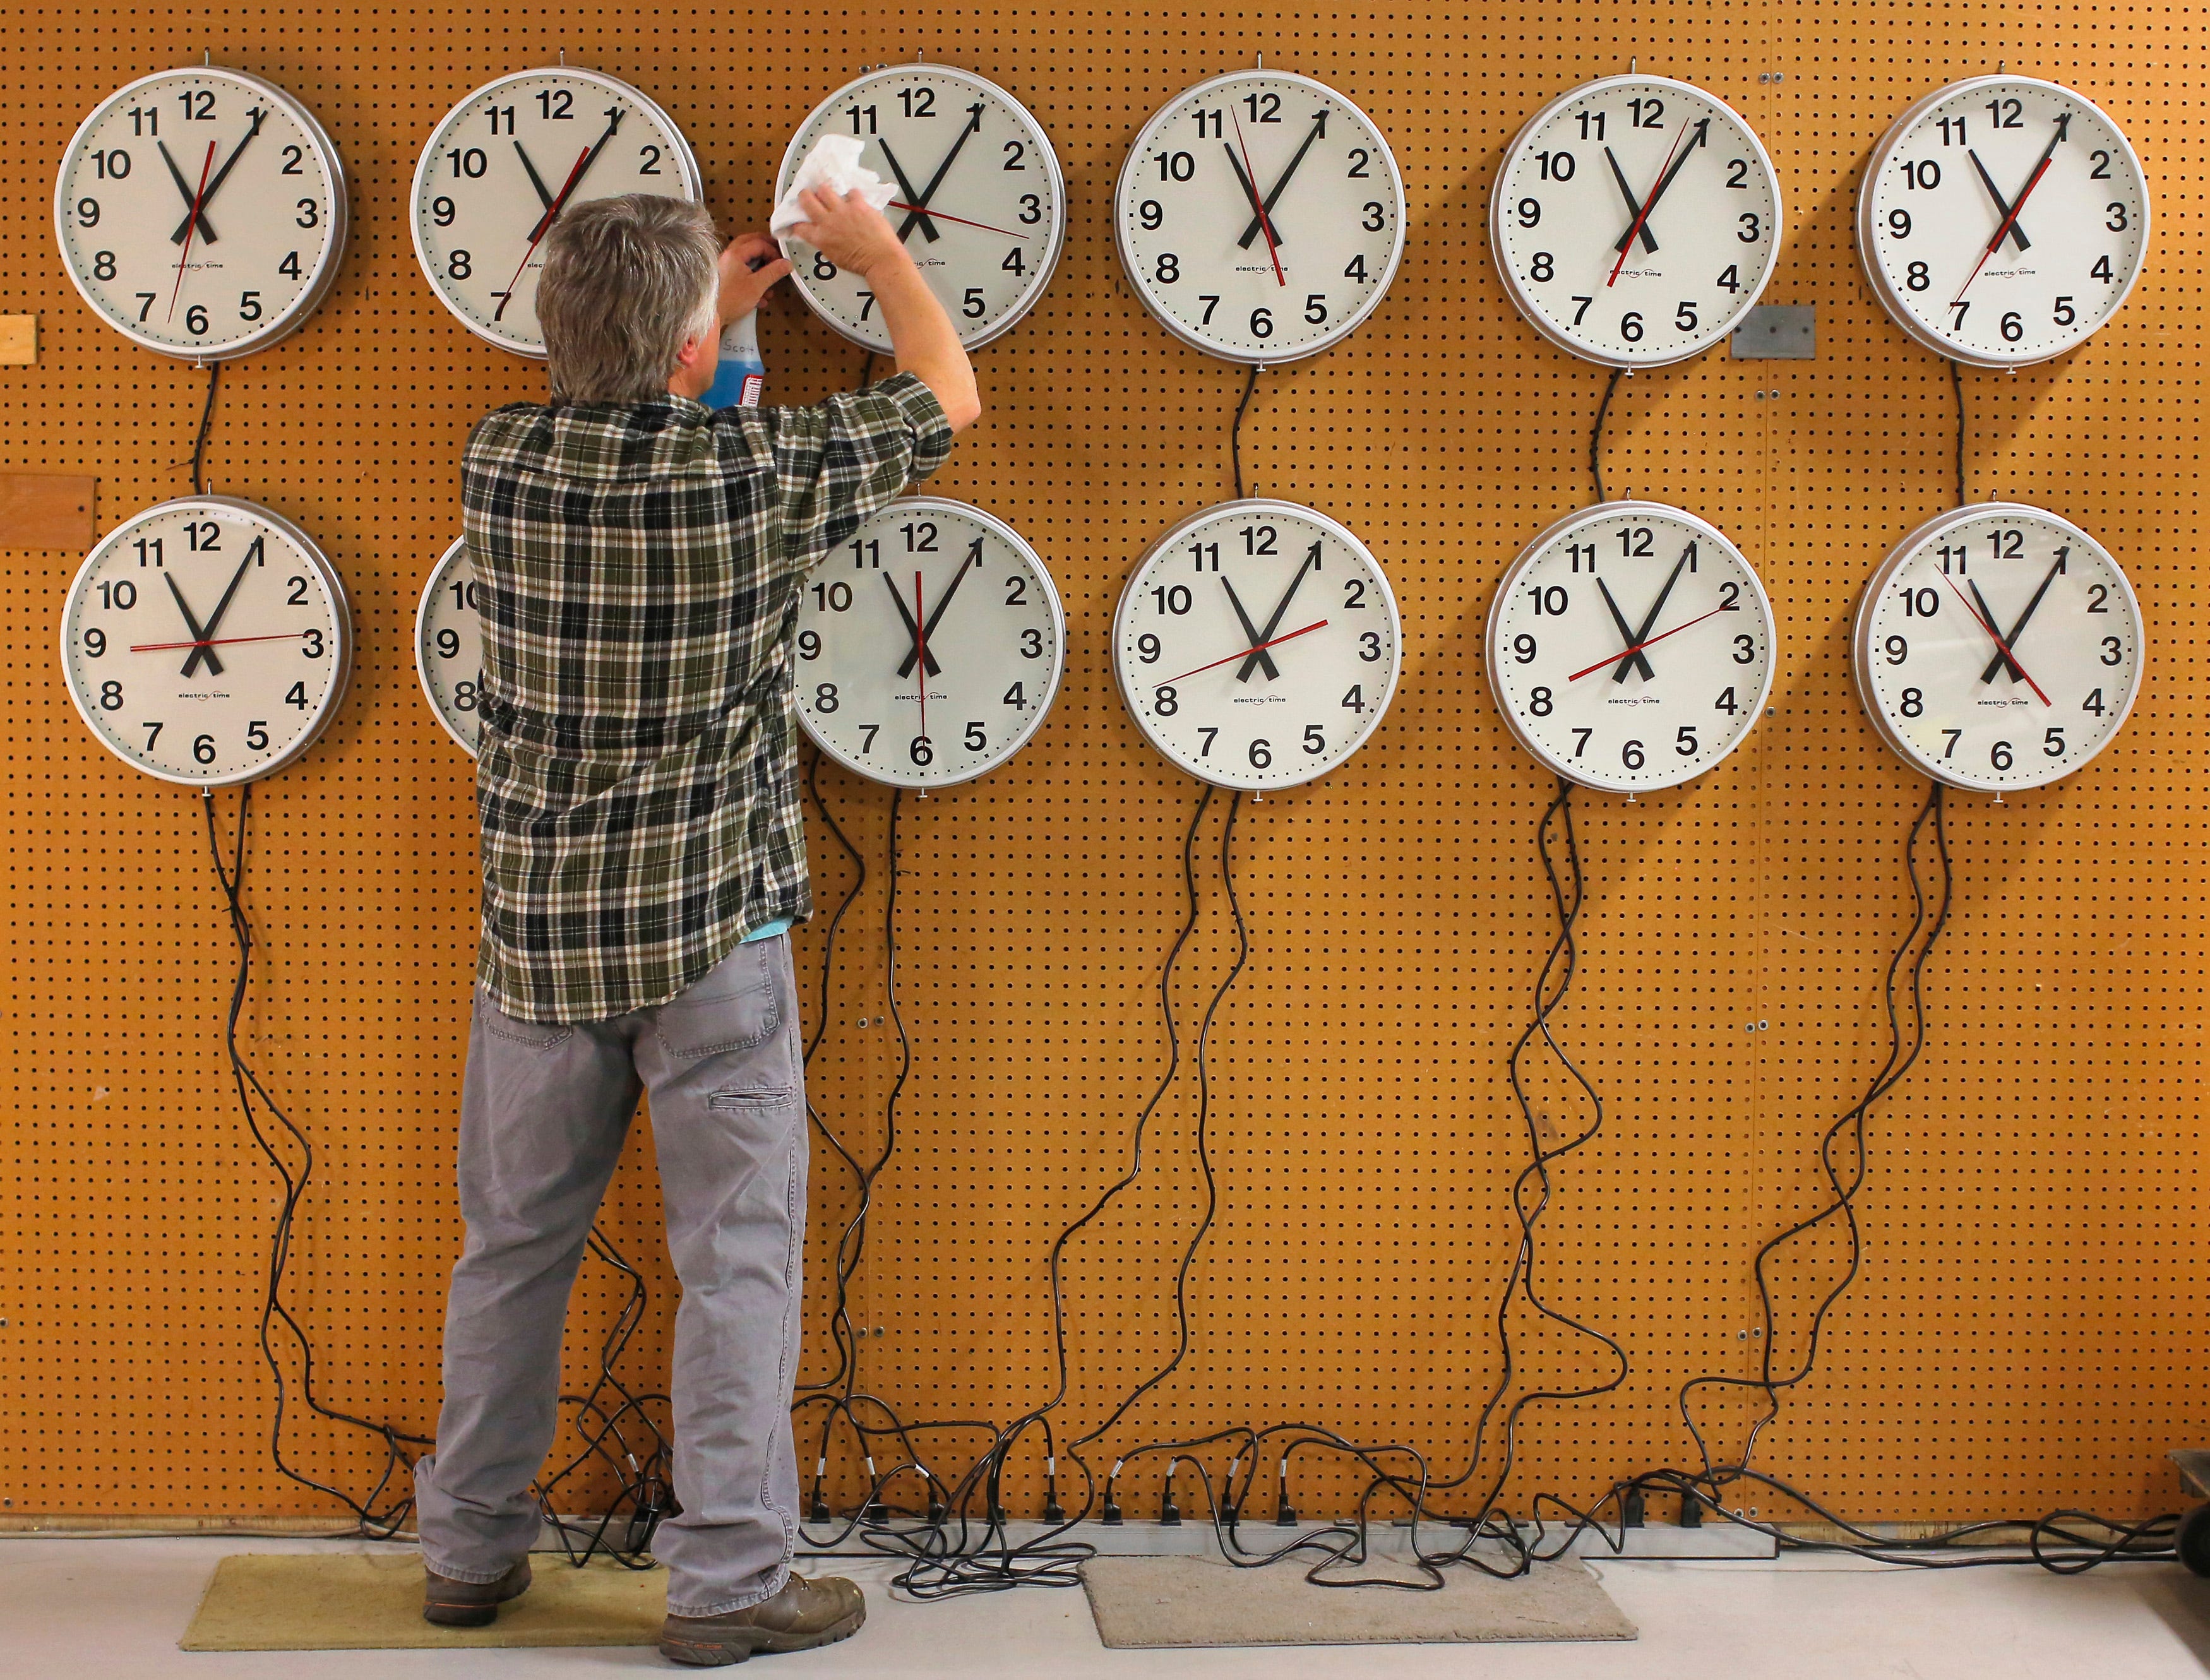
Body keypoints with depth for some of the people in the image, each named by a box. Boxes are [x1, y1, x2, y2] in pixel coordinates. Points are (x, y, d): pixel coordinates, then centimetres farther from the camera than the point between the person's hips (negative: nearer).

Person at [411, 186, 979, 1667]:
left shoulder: (501, 462, -4)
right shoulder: (757, 475, -15)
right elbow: (949, 395, 2)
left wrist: (720, 303, 27)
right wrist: (874, 251, 17)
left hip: (539, 932, 4)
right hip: (713, 933, -4)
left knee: (514, 1244, 16)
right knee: (739, 1253, 5)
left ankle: (470, 1550, 27)